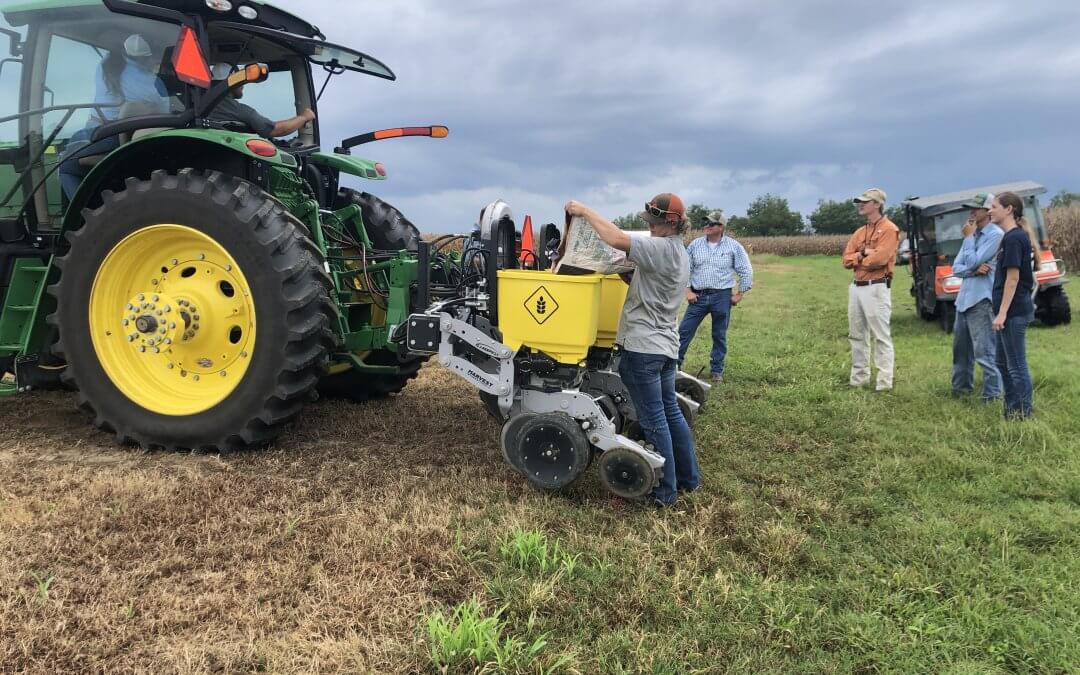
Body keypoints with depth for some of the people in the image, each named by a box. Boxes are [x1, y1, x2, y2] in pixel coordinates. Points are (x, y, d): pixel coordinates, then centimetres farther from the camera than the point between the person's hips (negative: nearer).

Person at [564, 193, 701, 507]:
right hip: (666, 345, 10)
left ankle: (665, 491, 6)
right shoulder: (679, 253, 16)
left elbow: (618, 240, -27)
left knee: (654, 421, -2)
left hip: (643, 347, -10)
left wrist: (585, 211, -17)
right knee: (671, 412, 19)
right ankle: (689, 477, 28)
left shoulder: (662, 248, -16)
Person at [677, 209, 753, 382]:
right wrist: (688, 290, 0)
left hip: (722, 297, -1)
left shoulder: (734, 247, -1)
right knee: (684, 331, -1)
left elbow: (746, 272, 4)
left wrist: (740, 294, 1)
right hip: (698, 296, 2)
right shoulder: (695, 244, 4)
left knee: (720, 336, 7)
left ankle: (717, 371, 18)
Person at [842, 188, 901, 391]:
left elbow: (880, 258, -19)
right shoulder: (859, 232, 18)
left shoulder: (889, 229, -6)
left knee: (881, 336, -7)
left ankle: (885, 383, -6)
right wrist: (864, 254, -9)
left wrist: (859, 259, -2)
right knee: (857, 335, 12)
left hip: (876, 288, -8)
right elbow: (847, 259, 9)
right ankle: (858, 378, 20)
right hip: (856, 287, 8)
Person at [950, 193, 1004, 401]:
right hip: (964, 298, 9)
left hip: (981, 300, -9)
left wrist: (968, 237, -5)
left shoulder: (995, 234, -9)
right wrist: (975, 270, -11)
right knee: (961, 347, 18)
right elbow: (956, 268, 10)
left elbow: (972, 262, -18)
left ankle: (992, 394, -1)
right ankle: (962, 385, 31)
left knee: (984, 351, -7)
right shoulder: (972, 235, 16)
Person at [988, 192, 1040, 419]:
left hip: (1014, 311, -10)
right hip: (1014, 311, 10)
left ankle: (1023, 416, 6)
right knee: (1004, 362, 17)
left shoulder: (1013, 238, -15)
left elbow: (1013, 277, -19)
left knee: (1017, 365, -2)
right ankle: (1011, 412, 26)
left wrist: (1002, 313, -20)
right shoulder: (1014, 236, 14)